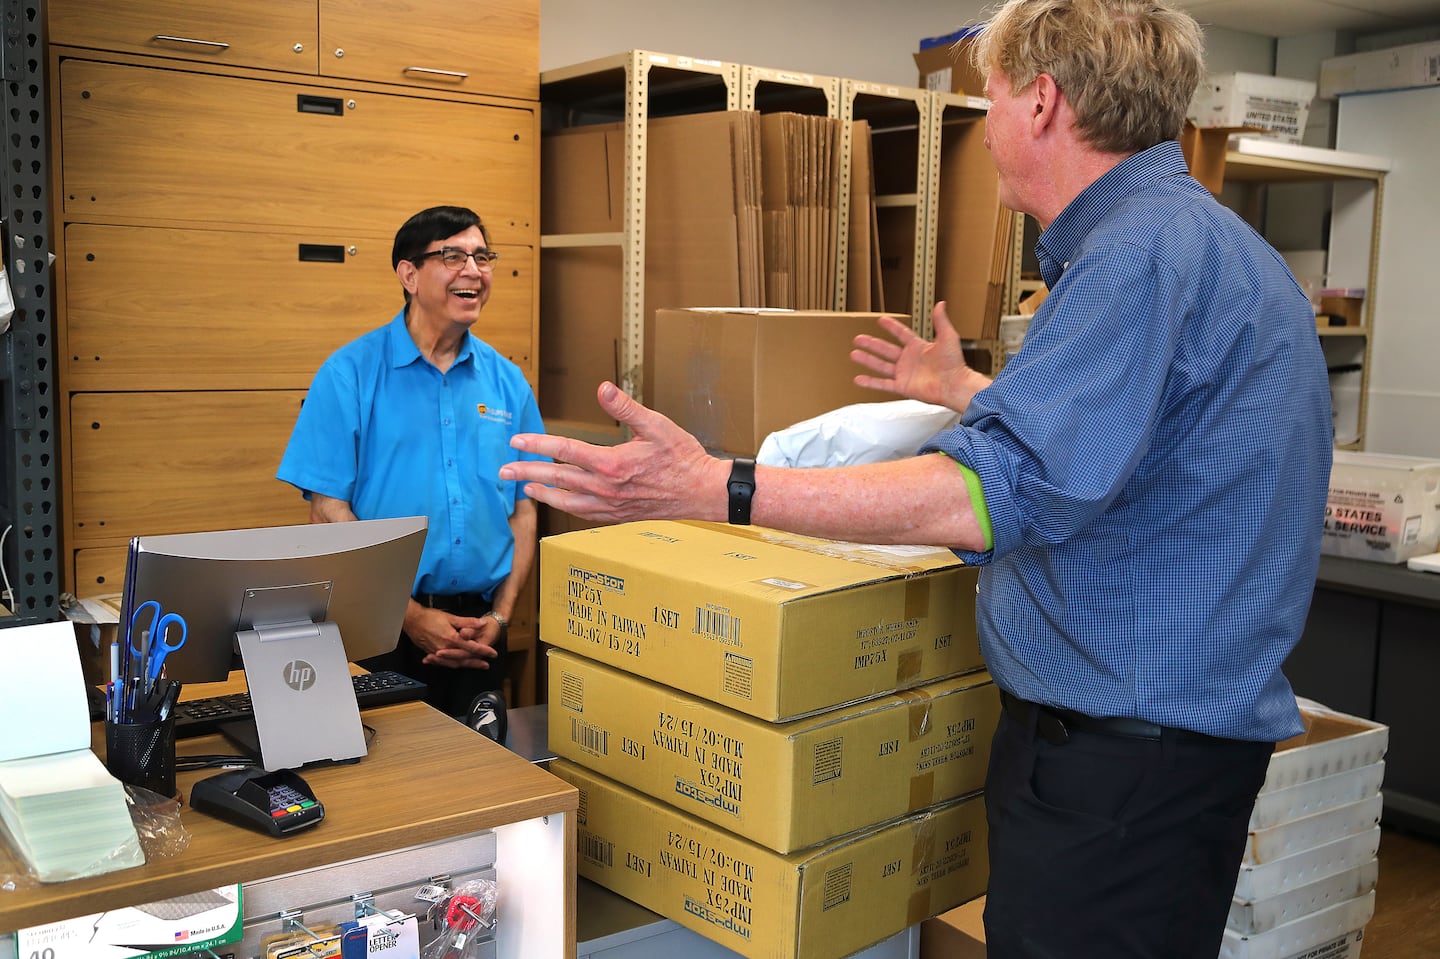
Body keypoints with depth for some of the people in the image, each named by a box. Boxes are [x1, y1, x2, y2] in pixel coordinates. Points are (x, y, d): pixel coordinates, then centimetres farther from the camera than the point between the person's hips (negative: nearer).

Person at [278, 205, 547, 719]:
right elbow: (329, 512, -9)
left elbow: (524, 509, 9)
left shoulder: (506, 380, 6)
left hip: (478, 624, 4)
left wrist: (500, 616, -3)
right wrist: (412, 616, -13)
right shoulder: (351, 373, -5)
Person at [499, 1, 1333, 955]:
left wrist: (717, 488, -36)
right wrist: (966, 392, 37)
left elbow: (1003, 492, -33)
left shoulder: (1142, 251, -22)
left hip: (1126, 756, -10)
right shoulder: (1196, 234, 13)